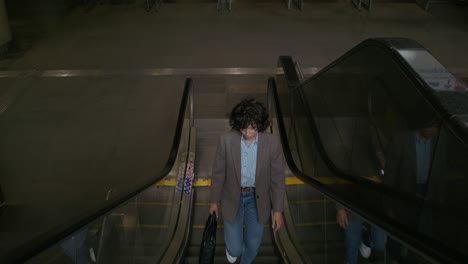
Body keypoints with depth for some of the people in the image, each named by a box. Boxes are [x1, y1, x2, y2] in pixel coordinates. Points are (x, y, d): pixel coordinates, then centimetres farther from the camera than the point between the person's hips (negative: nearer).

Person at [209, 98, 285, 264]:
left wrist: (278, 210, -4)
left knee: (252, 246, 15)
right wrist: (214, 200, 4)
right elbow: (218, 173, -5)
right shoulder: (226, 140, -18)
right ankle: (234, 247, 42)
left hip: (257, 200, 1)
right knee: (234, 249, 3)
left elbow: (277, 178, -7)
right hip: (233, 198, -1)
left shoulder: (272, 143, -17)